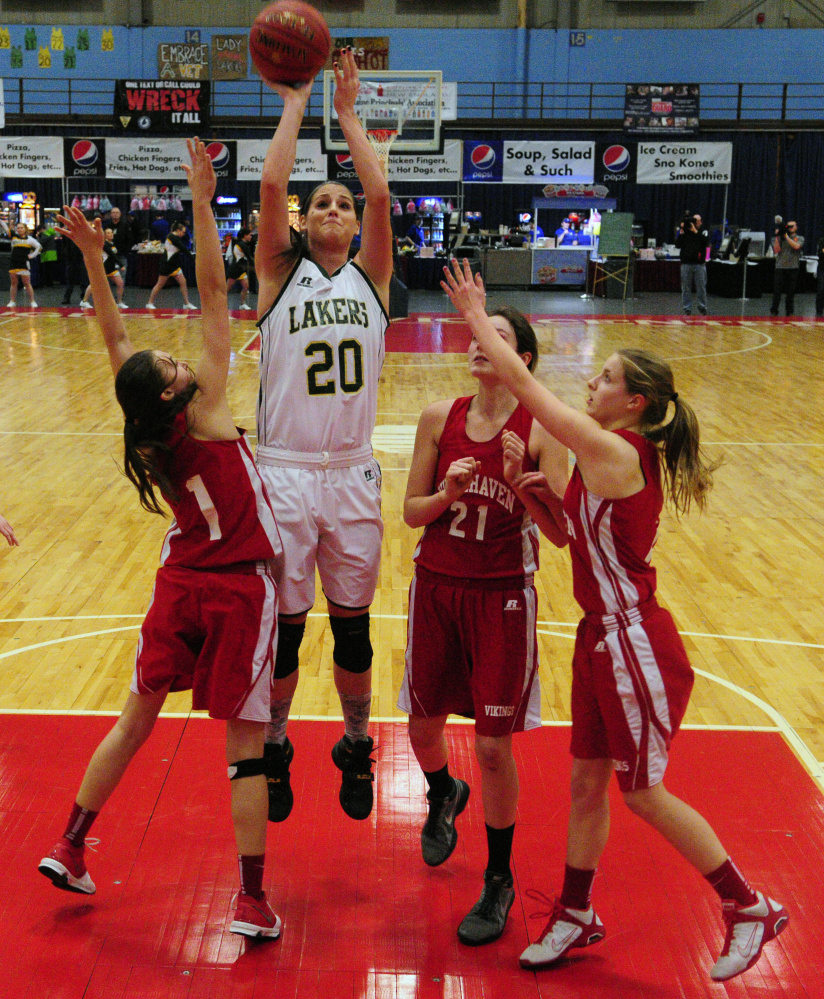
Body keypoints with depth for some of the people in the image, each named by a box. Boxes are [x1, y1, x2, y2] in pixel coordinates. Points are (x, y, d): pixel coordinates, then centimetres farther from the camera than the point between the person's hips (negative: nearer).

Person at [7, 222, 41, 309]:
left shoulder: (29, 239, 2)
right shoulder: (14, 237, 9)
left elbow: (39, 247, 4)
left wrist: (32, 255, 0)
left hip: (24, 264, -3)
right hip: (13, 263, 3)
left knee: (27, 284, -2)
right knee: (13, 283, 8)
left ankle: (32, 301, 2)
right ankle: (12, 301, 12)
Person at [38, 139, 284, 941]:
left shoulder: (147, 432, -5)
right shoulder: (205, 411, -16)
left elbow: (114, 340, 4)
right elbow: (212, 291, -17)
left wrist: (93, 258, 1)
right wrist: (203, 205, -14)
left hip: (182, 583, 5)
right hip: (240, 588, -5)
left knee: (137, 716, 18)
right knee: (244, 741, 2)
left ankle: (69, 849, 25)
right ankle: (252, 902, 7)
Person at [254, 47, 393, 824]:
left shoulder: (370, 278, 7)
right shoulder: (280, 277, 3)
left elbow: (381, 193, -6)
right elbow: (271, 185, -10)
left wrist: (347, 112, -1)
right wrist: (295, 105, -2)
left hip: (353, 475, 2)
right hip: (283, 473, -1)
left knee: (353, 629, 10)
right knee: (282, 627, 7)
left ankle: (355, 749, 29)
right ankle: (274, 750, 27)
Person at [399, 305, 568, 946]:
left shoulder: (540, 429, -9)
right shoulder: (439, 418, 0)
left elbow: (561, 532, -12)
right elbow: (412, 513, 3)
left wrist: (521, 485, -28)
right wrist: (447, 495, -17)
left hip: (502, 598, -3)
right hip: (436, 587, 4)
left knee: (493, 748, -1)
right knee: (423, 727, 17)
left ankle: (499, 881, 20)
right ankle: (444, 797, 53)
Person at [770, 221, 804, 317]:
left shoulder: (800, 238, 10)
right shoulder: (781, 238, 10)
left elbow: (796, 246, -12)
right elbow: (776, 250, -2)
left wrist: (786, 236, -10)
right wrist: (777, 238, -6)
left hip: (793, 268, 0)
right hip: (780, 267, 0)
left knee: (791, 291, 3)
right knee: (777, 291, -4)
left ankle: (789, 311, 12)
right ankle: (773, 311, 1)